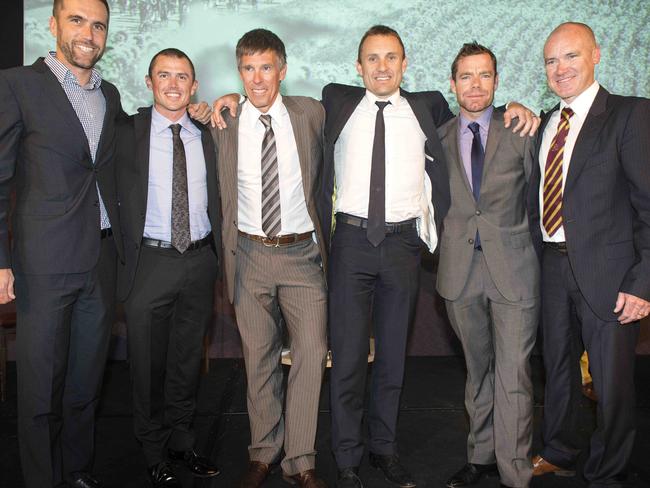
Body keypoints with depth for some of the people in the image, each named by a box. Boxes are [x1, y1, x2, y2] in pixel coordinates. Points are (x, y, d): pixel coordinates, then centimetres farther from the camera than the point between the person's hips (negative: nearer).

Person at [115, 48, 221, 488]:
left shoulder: (208, 136, 8)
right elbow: (116, 199, -2)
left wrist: (217, 254, 5)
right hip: (150, 261, -2)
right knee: (149, 364, 8)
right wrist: (124, 257, -7)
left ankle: (182, 441, 33)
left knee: (188, 360, 15)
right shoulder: (128, 133, -1)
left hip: (200, 260, 3)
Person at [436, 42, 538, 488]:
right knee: (478, 370, 15)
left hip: (513, 266, -2)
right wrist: (443, 242, 6)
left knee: (513, 377, -2)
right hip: (461, 268, 2)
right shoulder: (438, 138, 8)